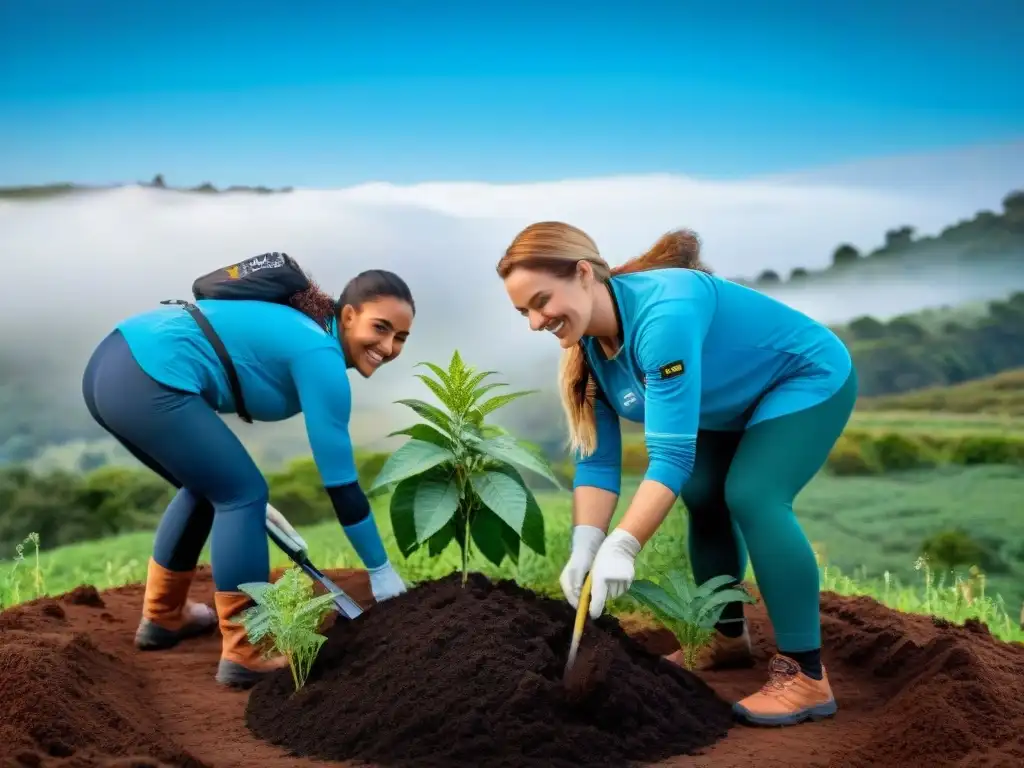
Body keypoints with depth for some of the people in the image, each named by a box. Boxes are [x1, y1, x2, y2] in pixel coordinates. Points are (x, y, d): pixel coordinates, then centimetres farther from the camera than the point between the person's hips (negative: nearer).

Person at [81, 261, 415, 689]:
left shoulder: (298, 331, 20)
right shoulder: (320, 356, -7)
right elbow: (340, 482, -7)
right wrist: (382, 572, 1)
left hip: (110, 366, 10)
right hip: (146, 382, -10)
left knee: (208, 487, 24)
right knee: (242, 494, 0)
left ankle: (162, 618, 36)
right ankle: (246, 656, 6)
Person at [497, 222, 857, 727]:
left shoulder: (664, 313, -39)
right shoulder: (588, 348, -12)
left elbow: (671, 454, -42)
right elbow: (596, 459, -13)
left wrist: (621, 548, -46)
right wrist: (584, 546, -27)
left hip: (808, 379, -9)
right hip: (736, 400, 9)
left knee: (752, 498, -23)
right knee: (702, 496, 9)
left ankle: (806, 676, -18)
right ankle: (729, 639, 28)